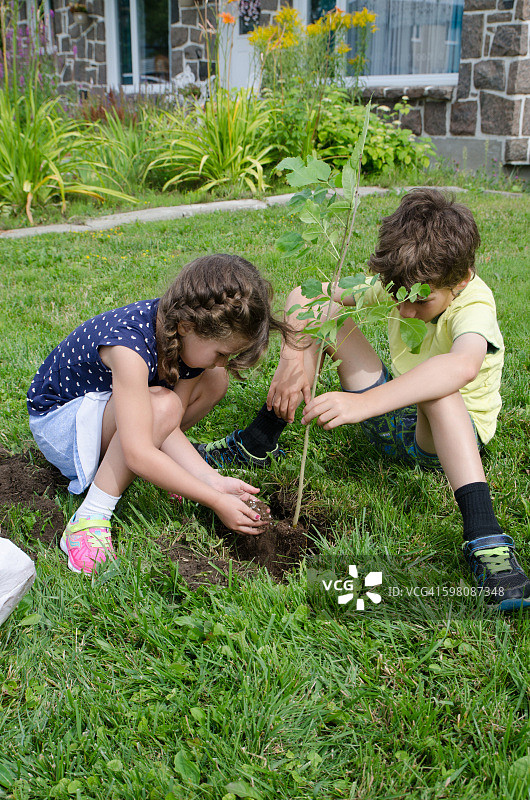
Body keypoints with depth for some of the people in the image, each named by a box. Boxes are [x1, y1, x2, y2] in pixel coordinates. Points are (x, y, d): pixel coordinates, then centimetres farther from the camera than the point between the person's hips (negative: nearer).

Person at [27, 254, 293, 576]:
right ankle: (88, 520, -26)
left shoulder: (187, 335, -14)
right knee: (161, 405, -35)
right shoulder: (129, 344, -38)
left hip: (107, 409, 8)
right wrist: (216, 501, -35)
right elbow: (138, 454, -40)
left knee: (215, 380, -4)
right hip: (56, 416, -8)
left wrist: (212, 479, -27)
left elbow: (169, 427, -14)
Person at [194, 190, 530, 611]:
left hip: (456, 434, -5)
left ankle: (483, 534, -46)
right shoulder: (402, 285, -11)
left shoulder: (473, 305, -28)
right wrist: (294, 360, -28)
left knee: (438, 390, -42)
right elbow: (305, 293, -10)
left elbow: (463, 367, -52)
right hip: (394, 414, 5)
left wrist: (363, 403, -60)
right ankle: (259, 445, -6)